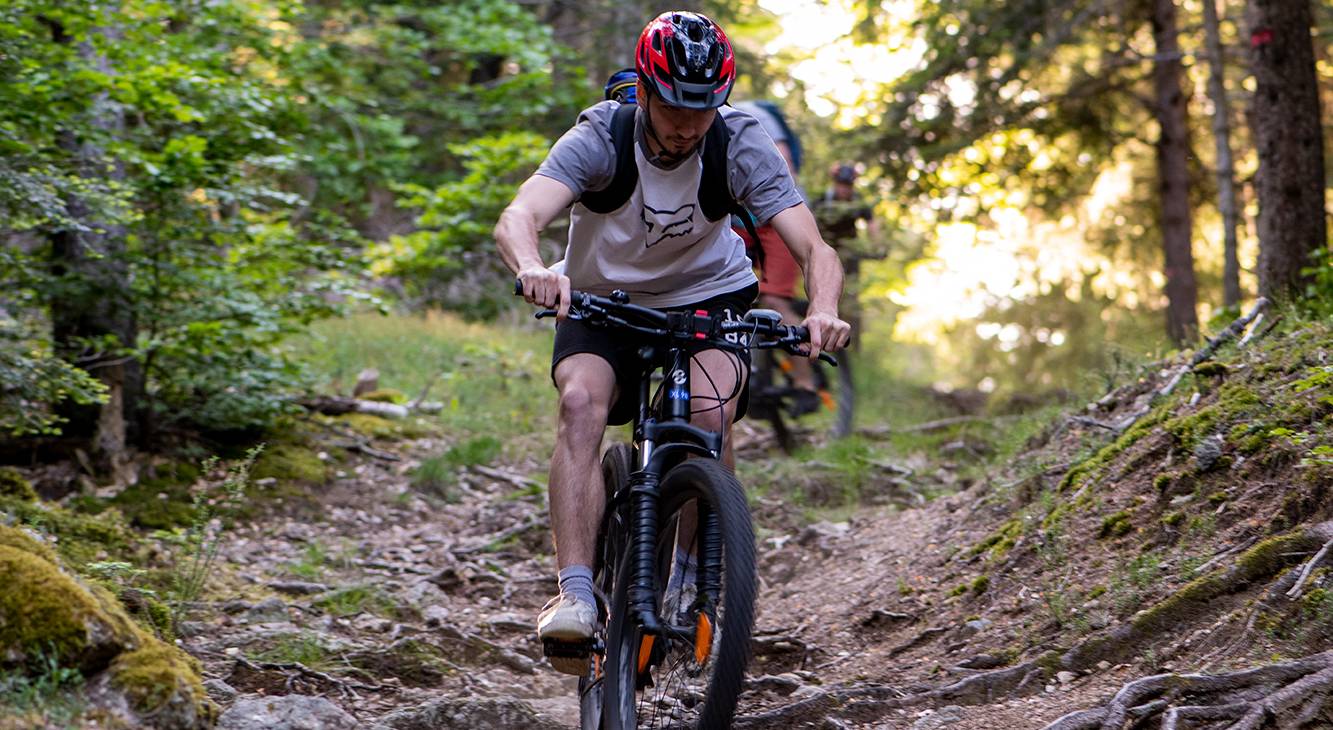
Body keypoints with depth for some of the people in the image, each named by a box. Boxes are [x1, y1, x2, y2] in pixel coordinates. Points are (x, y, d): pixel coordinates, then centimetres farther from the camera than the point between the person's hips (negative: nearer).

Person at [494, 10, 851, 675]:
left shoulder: (742, 145, -22)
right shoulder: (597, 139, -25)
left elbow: (815, 250, -28)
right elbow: (517, 219, -40)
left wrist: (823, 310, -51)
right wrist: (533, 269, -64)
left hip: (708, 298, 1)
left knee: (710, 408, -29)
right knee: (582, 400, -30)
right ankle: (575, 594, -32)